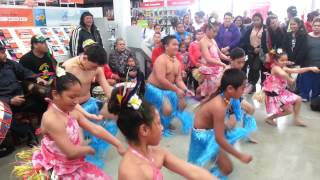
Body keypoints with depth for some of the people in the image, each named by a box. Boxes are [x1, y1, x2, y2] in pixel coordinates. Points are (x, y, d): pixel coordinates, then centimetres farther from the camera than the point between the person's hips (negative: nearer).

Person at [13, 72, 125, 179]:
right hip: (58, 171, -7)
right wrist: (89, 149, -9)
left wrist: (117, 144, -6)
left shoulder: (72, 112, -1)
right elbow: (71, 152, -28)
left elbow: (95, 129, -3)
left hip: (75, 165, 8)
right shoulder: (51, 119, -27)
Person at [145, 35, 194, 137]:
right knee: (168, 109, -22)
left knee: (182, 104, 11)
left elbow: (179, 79, 2)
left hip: (168, 89, 9)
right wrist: (177, 90, -29)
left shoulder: (177, 62, 4)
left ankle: (166, 121, 30)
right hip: (155, 88, -9)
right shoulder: (161, 60, -22)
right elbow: (161, 79, -31)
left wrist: (186, 90, -16)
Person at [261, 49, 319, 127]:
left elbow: (296, 70, 5)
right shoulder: (275, 68, -22)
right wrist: (290, 80, -25)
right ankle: (270, 118, 11)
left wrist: (310, 68, -1)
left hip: (282, 92, 9)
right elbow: (283, 74, -44)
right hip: (274, 94, -9)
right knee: (289, 110, -5)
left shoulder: (284, 68, 6)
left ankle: (296, 119, 28)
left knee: (298, 99, 13)